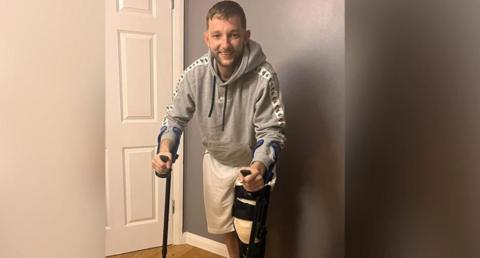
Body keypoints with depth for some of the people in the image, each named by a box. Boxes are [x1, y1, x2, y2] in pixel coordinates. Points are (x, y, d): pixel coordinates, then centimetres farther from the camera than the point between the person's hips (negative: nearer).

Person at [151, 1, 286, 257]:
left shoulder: (263, 76, -31)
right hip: (216, 161, 4)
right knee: (225, 225, 21)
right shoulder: (195, 73, -21)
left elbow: (272, 130, -27)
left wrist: (259, 166, -46)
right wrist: (165, 150, -29)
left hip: (253, 163, -3)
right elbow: (176, 117, -9)